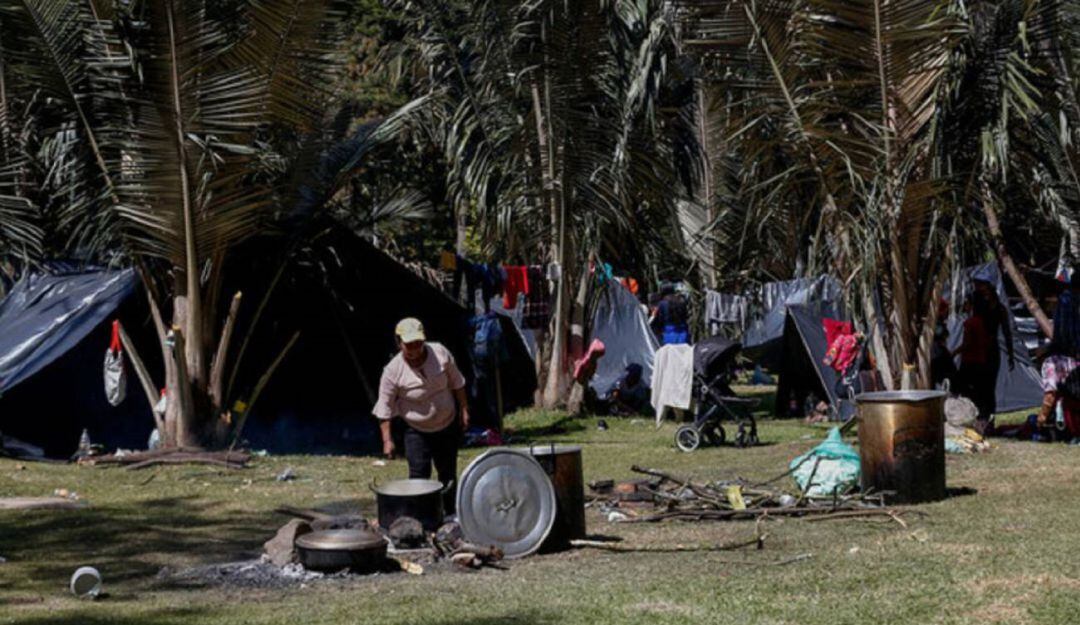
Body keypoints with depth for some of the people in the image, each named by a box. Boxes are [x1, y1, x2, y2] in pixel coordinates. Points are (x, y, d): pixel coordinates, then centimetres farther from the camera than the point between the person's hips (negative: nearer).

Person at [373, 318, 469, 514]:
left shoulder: (440, 353, -16)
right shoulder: (393, 371, -22)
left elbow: (456, 383, 0)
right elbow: (384, 409, -16)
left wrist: (464, 410, 3)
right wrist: (387, 440, -19)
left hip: (448, 426, 3)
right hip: (417, 432, -3)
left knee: (448, 475, 15)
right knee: (419, 477, -11)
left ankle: (450, 515, 31)